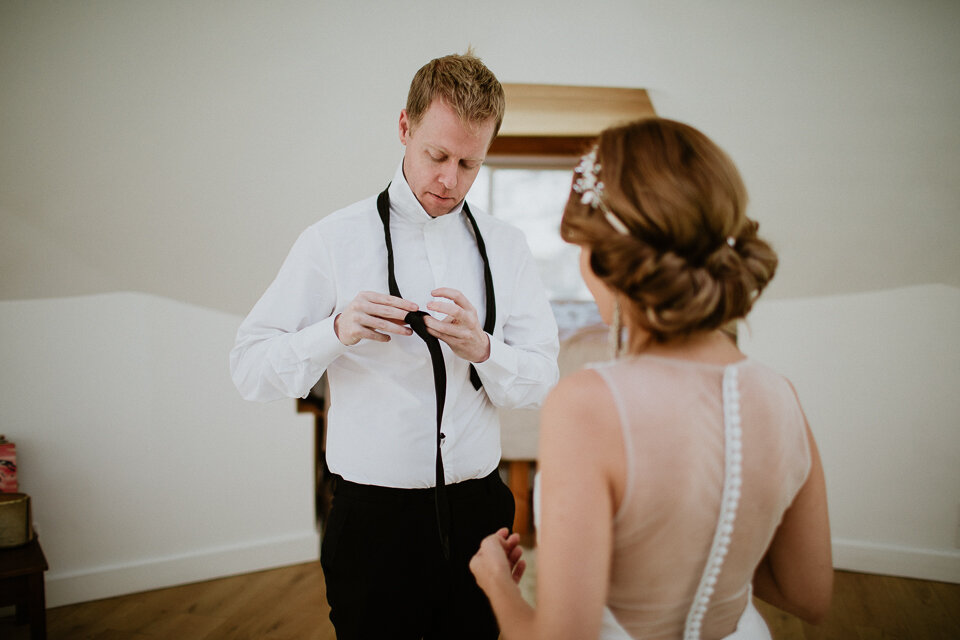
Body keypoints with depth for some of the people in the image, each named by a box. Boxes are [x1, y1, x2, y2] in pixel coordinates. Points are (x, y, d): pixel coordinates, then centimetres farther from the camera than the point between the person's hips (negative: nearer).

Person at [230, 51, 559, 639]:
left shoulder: (507, 246, 4)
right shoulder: (333, 240, -6)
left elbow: (544, 380, 0)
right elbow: (250, 370, -7)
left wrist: (482, 348, -20)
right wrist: (338, 331, -24)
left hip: (480, 508, 3)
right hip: (373, 517, -3)